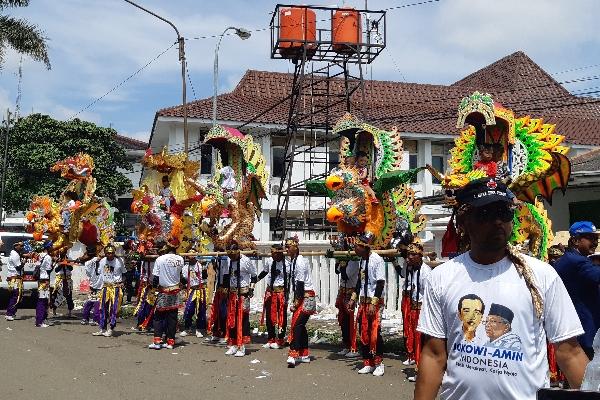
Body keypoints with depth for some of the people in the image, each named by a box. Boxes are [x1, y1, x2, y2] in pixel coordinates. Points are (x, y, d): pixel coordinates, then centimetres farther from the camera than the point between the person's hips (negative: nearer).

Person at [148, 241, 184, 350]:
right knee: (172, 317, 7)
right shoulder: (180, 259, -4)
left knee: (159, 317, 6)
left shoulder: (160, 259, -13)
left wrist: (154, 286, 8)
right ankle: (170, 342, 10)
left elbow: (155, 277, -9)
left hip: (163, 292, -3)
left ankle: (157, 341, 1)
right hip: (175, 291, 3)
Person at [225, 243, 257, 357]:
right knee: (231, 319, 8)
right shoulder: (229, 261, 6)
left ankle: (242, 347, 0)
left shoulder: (246, 261, -10)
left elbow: (254, 275, -1)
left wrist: (251, 289, -6)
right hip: (232, 293, 6)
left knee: (242, 319, -4)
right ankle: (233, 345, 18)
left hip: (243, 293, -6)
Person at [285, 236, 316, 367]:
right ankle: (304, 355, 21)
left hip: (305, 296, -10)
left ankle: (293, 355, -18)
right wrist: (295, 301, 10)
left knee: (296, 324, -15)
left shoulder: (299, 262, -15)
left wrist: (296, 302, -18)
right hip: (303, 297, 10)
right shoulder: (293, 261, 14)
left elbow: (300, 283, -19)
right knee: (300, 325, 13)